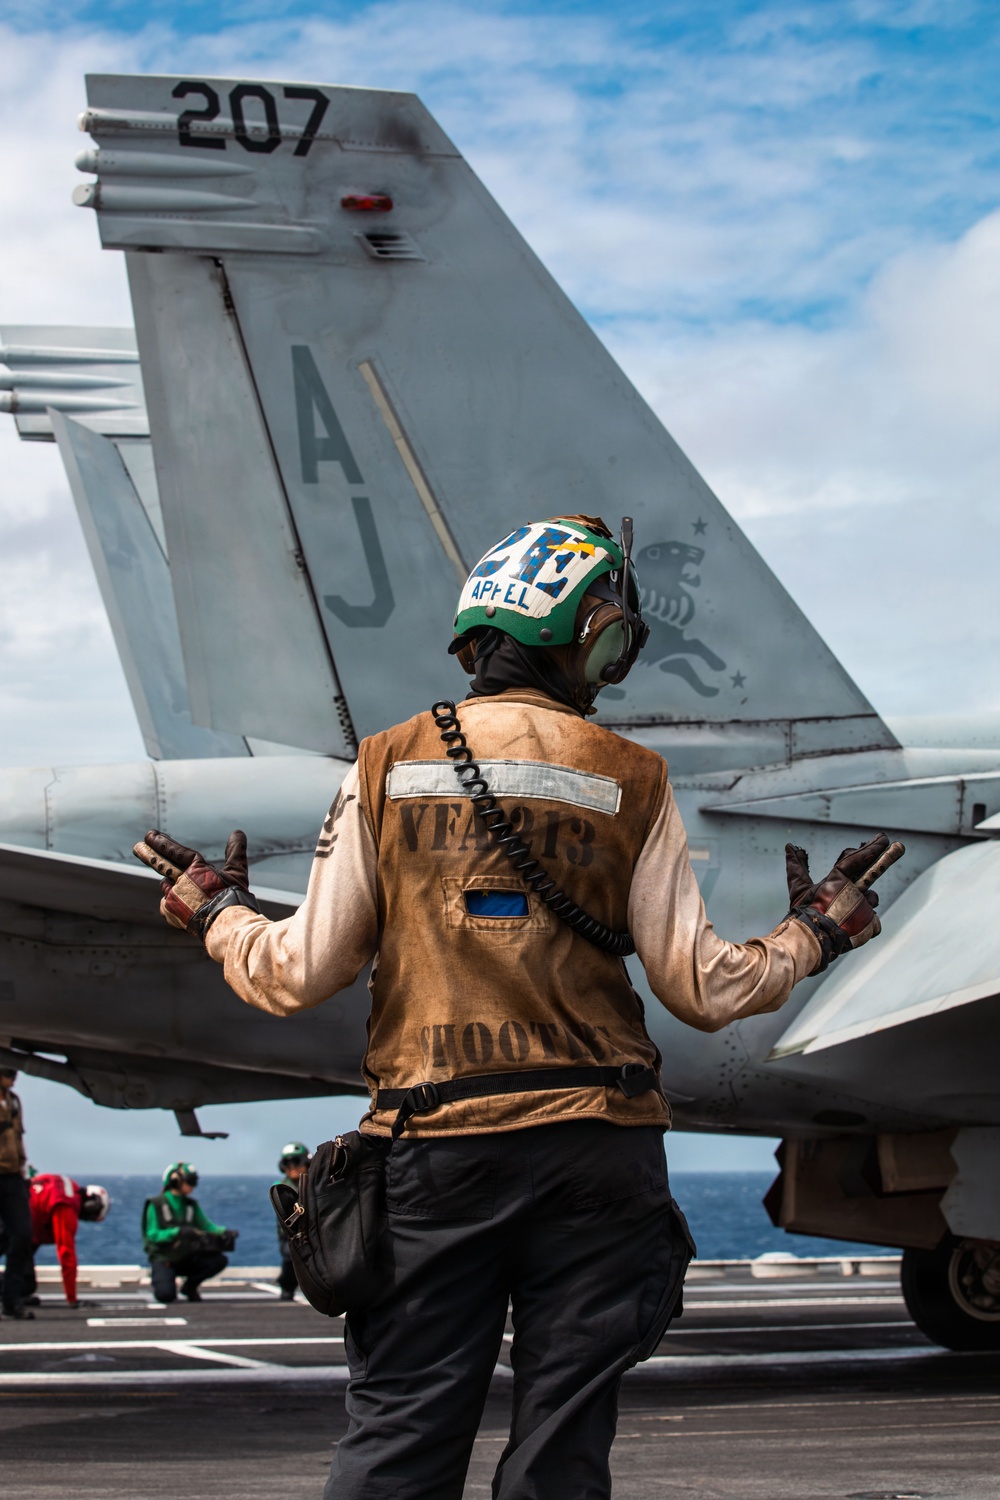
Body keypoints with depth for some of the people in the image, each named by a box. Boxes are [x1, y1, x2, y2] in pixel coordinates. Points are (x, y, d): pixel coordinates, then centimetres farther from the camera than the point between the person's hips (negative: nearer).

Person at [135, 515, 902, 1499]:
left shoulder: (385, 768, 2)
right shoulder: (630, 783, 1)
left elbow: (299, 977, 0)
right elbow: (704, 991, 0)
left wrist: (218, 917, 20)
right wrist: (810, 935, 18)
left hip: (432, 1145, 1)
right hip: (592, 1140, 0)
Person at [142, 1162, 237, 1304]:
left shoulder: (191, 1205, 10)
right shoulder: (156, 1205, -6)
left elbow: (207, 1226, 7)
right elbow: (152, 1235, -14)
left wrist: (225, 1232, -14)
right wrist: (177, 1232, -28)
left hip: (186, 1258, 5)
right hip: (163, 1259, -5)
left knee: (220, 1260, -18)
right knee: (165, 1295, -31)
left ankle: (189, 1286, 5)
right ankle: (161, 1282, 9)